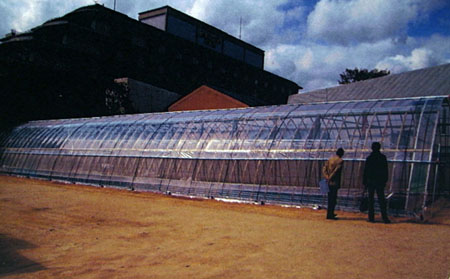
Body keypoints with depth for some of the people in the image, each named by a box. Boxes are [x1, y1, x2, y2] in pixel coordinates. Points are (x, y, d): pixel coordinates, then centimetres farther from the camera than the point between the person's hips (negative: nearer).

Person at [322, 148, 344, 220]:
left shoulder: (330, 159, 11)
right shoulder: (340, 161, -8)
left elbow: (324, 169, 2)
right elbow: (336, 171, -18)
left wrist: (327, 178, -7)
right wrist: (329, 178, -11)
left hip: (329, 182, 7)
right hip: (334, 182, -7)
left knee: (330, 198, 16)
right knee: (333, 198, -1)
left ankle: (330, 213, 25)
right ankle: (330, 215, -1)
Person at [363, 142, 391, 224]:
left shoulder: (369, 158, -4)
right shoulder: (383, 157, 1)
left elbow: (366, 171, -3)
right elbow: (386, 171, 4)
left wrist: (364, 182, 3)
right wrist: (385, 181, 12)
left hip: (371, 181, -1)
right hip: (380, 182, 1)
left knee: (371, 199, 5)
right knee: (381, 199, 2)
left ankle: (371, 217, 2)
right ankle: (385, 218, -4)